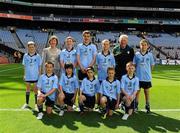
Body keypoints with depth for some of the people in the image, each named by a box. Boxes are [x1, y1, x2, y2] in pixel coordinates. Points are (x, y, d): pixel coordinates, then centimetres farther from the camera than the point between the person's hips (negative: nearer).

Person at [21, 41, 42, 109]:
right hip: (28, 76, 2)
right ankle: (26, 103, 23)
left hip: (35, 76, -2)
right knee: (28, 88, 12)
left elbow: (39, 67, 2)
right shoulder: (25, 56, 1)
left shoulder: (38, 56, -3)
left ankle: (36, 103, 16)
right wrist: (24, 75, 5)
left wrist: (40, 75, 0)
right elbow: (25, 66, 7)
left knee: (35, 89, 4)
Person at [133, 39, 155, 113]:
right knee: (137, 91, 9)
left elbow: (152, 65, 7)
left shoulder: (150, 55, -1)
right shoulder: (137, 54, -1)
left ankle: (147, 106, 22)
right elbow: (134, 65, 5)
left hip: (147, 77, 0)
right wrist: (136, 71, 0)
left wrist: (148, 72, 6)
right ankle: (136, 106, 21)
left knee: (147, 92, 10)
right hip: (138, 77, 0)